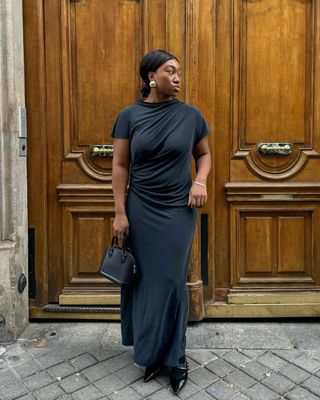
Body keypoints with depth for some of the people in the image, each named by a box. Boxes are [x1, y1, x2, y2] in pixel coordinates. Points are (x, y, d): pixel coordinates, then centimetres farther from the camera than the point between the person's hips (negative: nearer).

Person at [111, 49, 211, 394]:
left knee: (171, 281, 3)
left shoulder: (190, 114, 1)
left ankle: (176, 356, 20)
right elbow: (120, 166, -2)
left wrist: (200, 181, -8)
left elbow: (204, 153, 12)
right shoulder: (130, 115, -1)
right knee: (144, 280, 8)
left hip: (178, 210, 0)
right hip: (141, 210, 1)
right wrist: (120, 212, -7)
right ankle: (153, 353, 26)